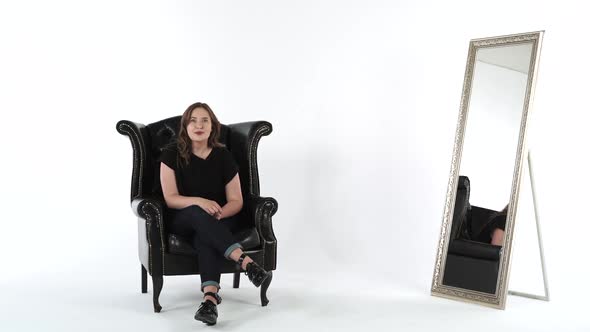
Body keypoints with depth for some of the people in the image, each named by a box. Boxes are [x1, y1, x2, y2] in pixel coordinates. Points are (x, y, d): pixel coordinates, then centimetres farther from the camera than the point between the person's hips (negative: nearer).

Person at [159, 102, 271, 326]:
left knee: (205, 237, -36)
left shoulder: (224, 157, -1)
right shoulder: (171, 155, -3)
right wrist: (199, 202, -28)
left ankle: (210, 296, -54)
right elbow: (171, 198, -9)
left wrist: (219, 213, -23)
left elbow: (236, 201, -1)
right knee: (198, 213, -36)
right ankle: (246, 262, -50)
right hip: (182, 221, 0)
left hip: (217, 222, 1)